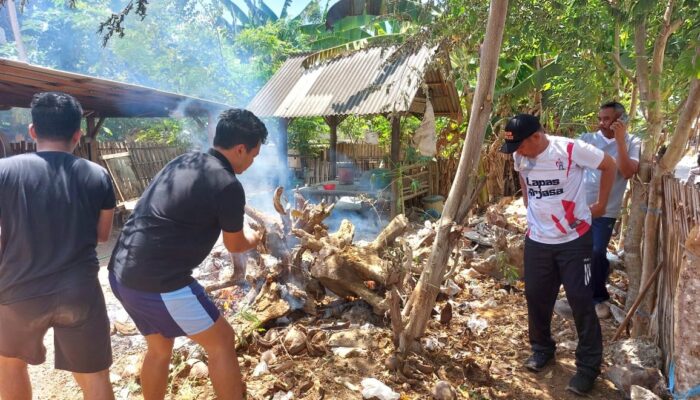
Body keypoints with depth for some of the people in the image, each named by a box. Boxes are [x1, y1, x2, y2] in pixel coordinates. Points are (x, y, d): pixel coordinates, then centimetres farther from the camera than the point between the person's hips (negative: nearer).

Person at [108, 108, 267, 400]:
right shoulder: (228, 186, -14)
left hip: (121, 273, 9)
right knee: (221, 342, 10)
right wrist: (255, 238, 25)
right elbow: (235, 245, 2)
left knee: (159, 347, 26)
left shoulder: (183, 162, 11)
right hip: (159, 283, -9)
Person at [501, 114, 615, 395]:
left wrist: (601, 204, 3)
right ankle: (542, 349, 33)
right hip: (537, 239, 5)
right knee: (536, 296, 11)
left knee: (580, 300, 1)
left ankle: (589, 365, 17)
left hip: (574, 239, -4)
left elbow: (609, 165, -3)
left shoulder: (571, 149, -18)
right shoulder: (520, 157, -3)